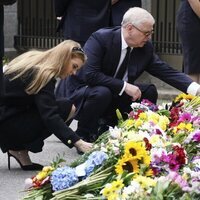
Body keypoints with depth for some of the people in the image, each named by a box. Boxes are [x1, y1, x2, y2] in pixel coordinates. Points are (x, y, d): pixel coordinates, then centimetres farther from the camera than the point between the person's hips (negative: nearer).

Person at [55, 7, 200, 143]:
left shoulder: (146, 48, -5)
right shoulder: (100, 38, -24)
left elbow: (167, 71, -4)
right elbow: (90, 75, -31)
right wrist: (124, 86, -32)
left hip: (111, 95, 7)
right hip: (77, 93, -7)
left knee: (149, 92, -7)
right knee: (102, 92, -37)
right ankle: (82, 136, -13)